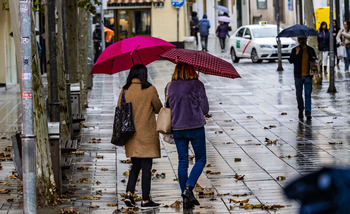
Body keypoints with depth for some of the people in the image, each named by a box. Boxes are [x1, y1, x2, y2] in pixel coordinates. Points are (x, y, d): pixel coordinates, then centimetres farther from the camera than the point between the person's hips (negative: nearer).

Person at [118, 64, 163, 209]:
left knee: (136, 165, 17)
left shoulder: (125, 90, 0)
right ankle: (145, 200, 4)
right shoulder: (150, 90, -10)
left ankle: (129, 193, 3)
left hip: (131, 134, 4)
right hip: (146, 135, -4)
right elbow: (158, 109, 1)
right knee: (146, 167, 1)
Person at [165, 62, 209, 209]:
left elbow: (169, 107, 9)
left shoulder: (169, 87, 2)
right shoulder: (197, 85, -9)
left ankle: (186, 198, 11)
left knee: (182, 161, 11)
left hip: (177, 129, 4)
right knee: (201, 159, 11)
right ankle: (188, 188, -8)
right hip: (195, 128, -4)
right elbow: (205, 109, -7)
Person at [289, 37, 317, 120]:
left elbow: (314, 60, 14)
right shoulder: (294, 50, 3)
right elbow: (291, 61, -9)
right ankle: (300, 111, 25)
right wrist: (296, 53, -20)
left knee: (308, 94, -8)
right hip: (298, 76, 1)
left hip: (308, 75, -1)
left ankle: (308, 112, -10)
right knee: (299, 94, 10)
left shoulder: (310, 50, 7)